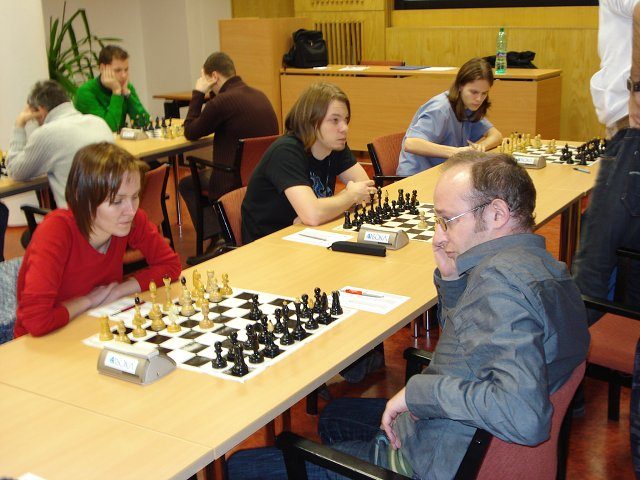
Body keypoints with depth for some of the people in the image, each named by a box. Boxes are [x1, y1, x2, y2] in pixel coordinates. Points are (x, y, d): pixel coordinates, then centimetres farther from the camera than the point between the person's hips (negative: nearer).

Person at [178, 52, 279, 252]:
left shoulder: (222, 102, -19)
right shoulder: (260, 96, 6)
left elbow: (190, 132, -2)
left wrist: (198, 93, 4)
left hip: (237, 182, -8)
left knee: (187, 183, 19)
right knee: (204, 174, 31)